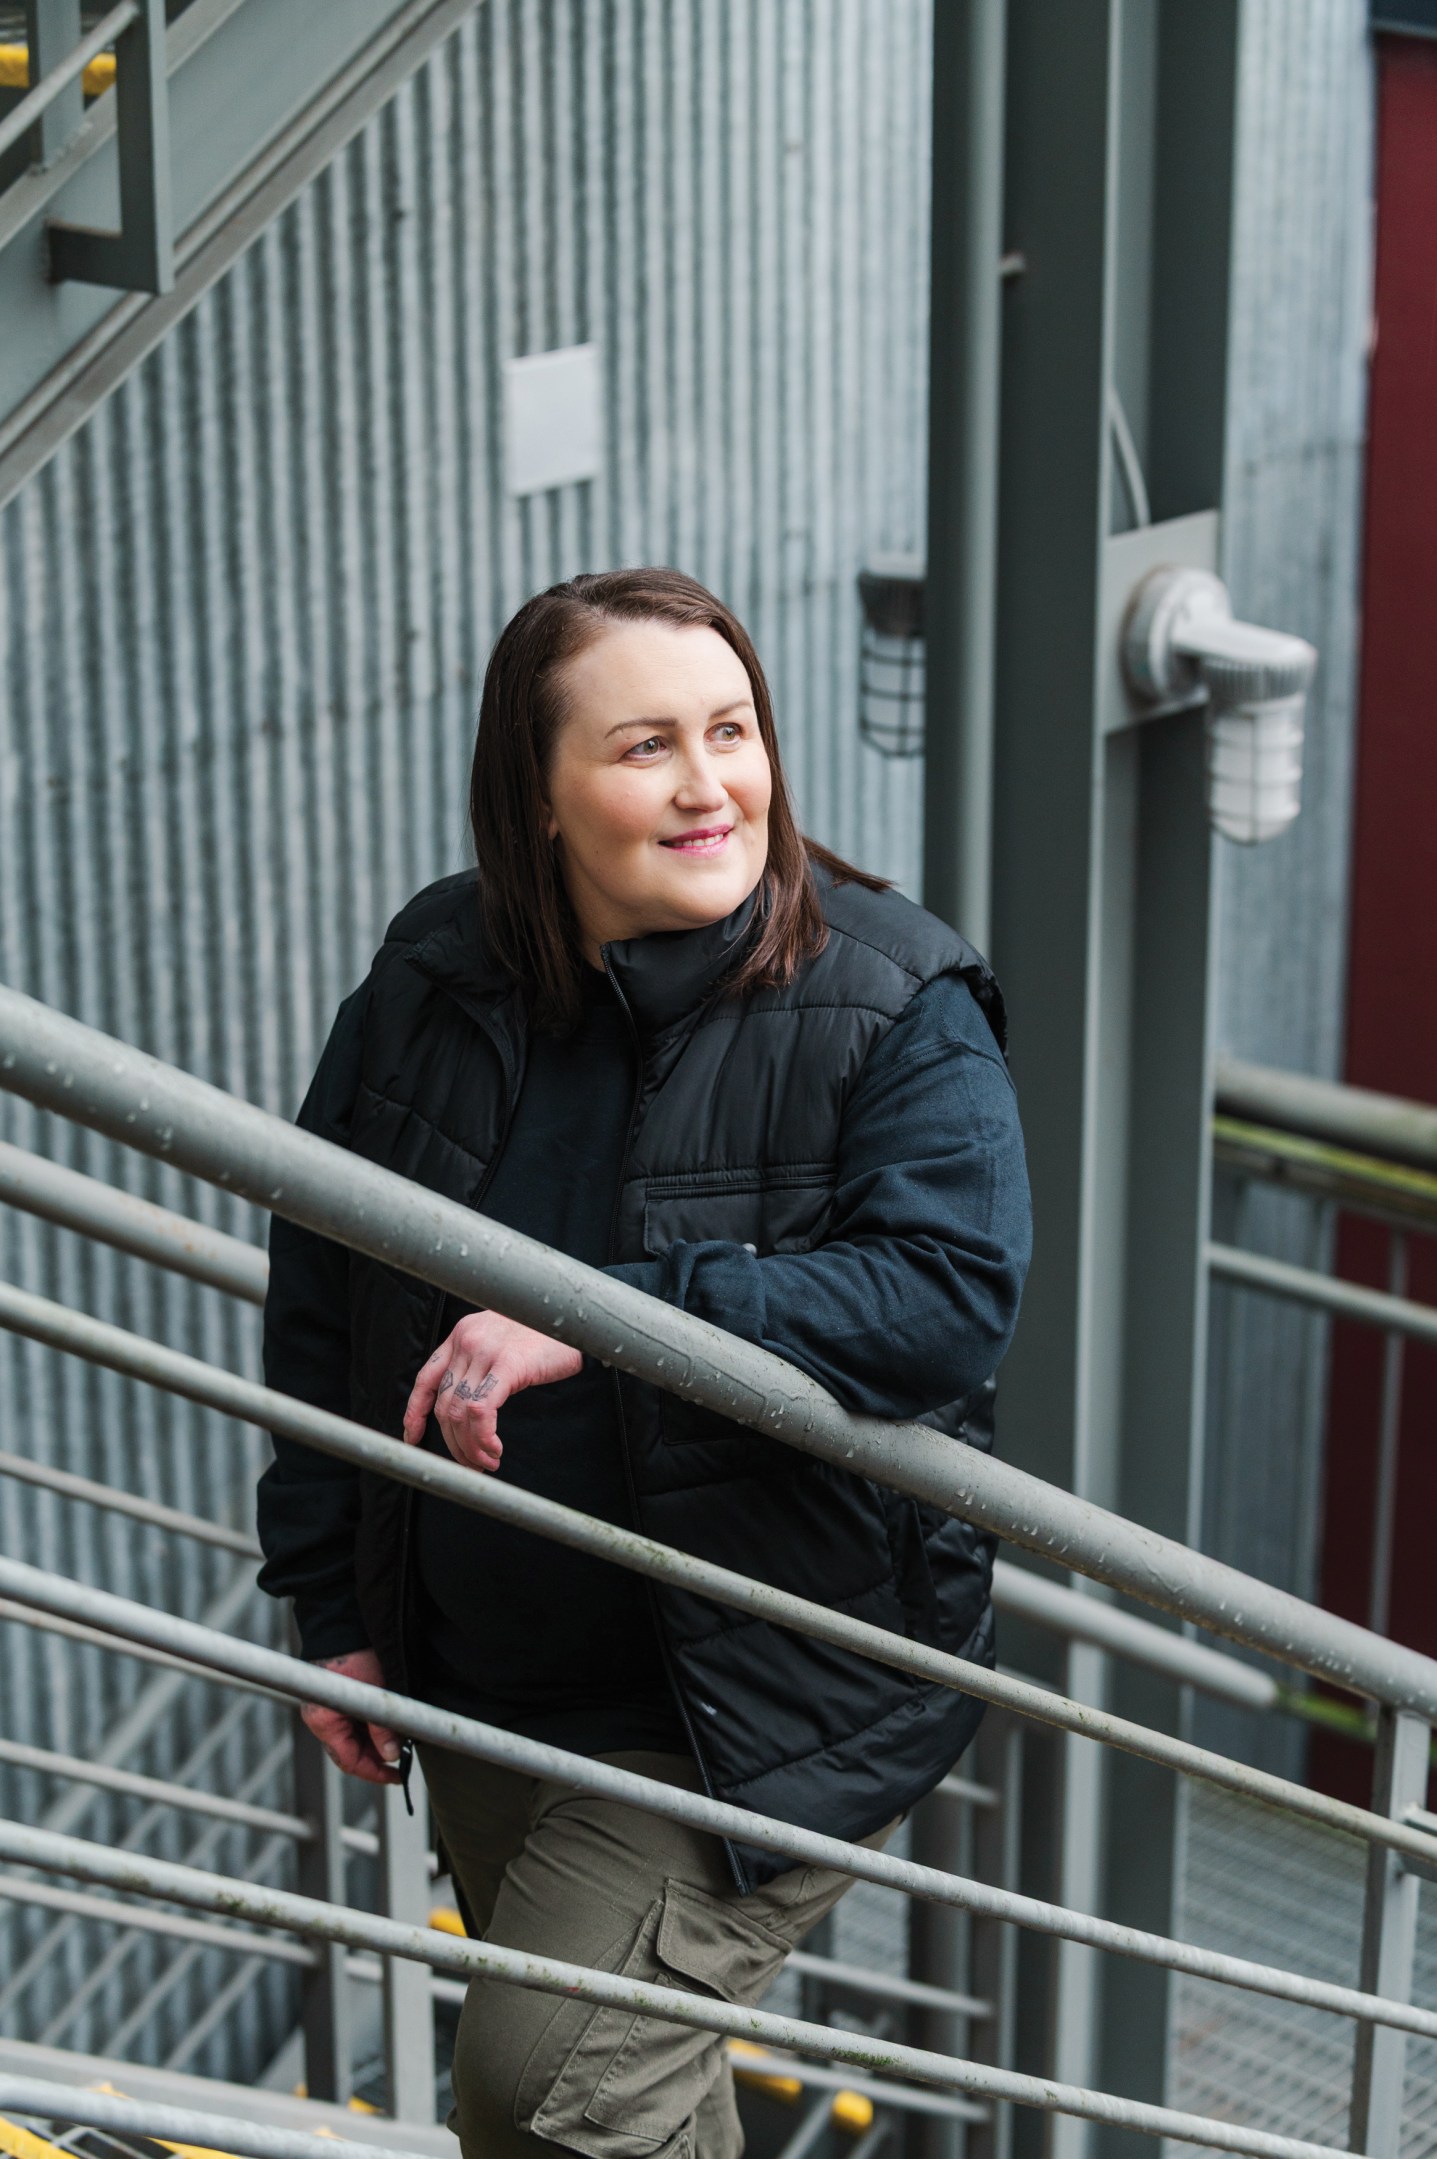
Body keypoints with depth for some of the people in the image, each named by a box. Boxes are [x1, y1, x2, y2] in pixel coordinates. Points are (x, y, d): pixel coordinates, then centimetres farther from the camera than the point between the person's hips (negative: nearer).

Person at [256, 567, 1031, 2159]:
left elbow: (953, 1294, -28)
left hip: (763, 1687, -5)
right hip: (484, 1681, 5)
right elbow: (319, 1301, 6)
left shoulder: (892, 1002, -15)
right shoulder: (429, 984, -3)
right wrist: (332, 1607, 5)